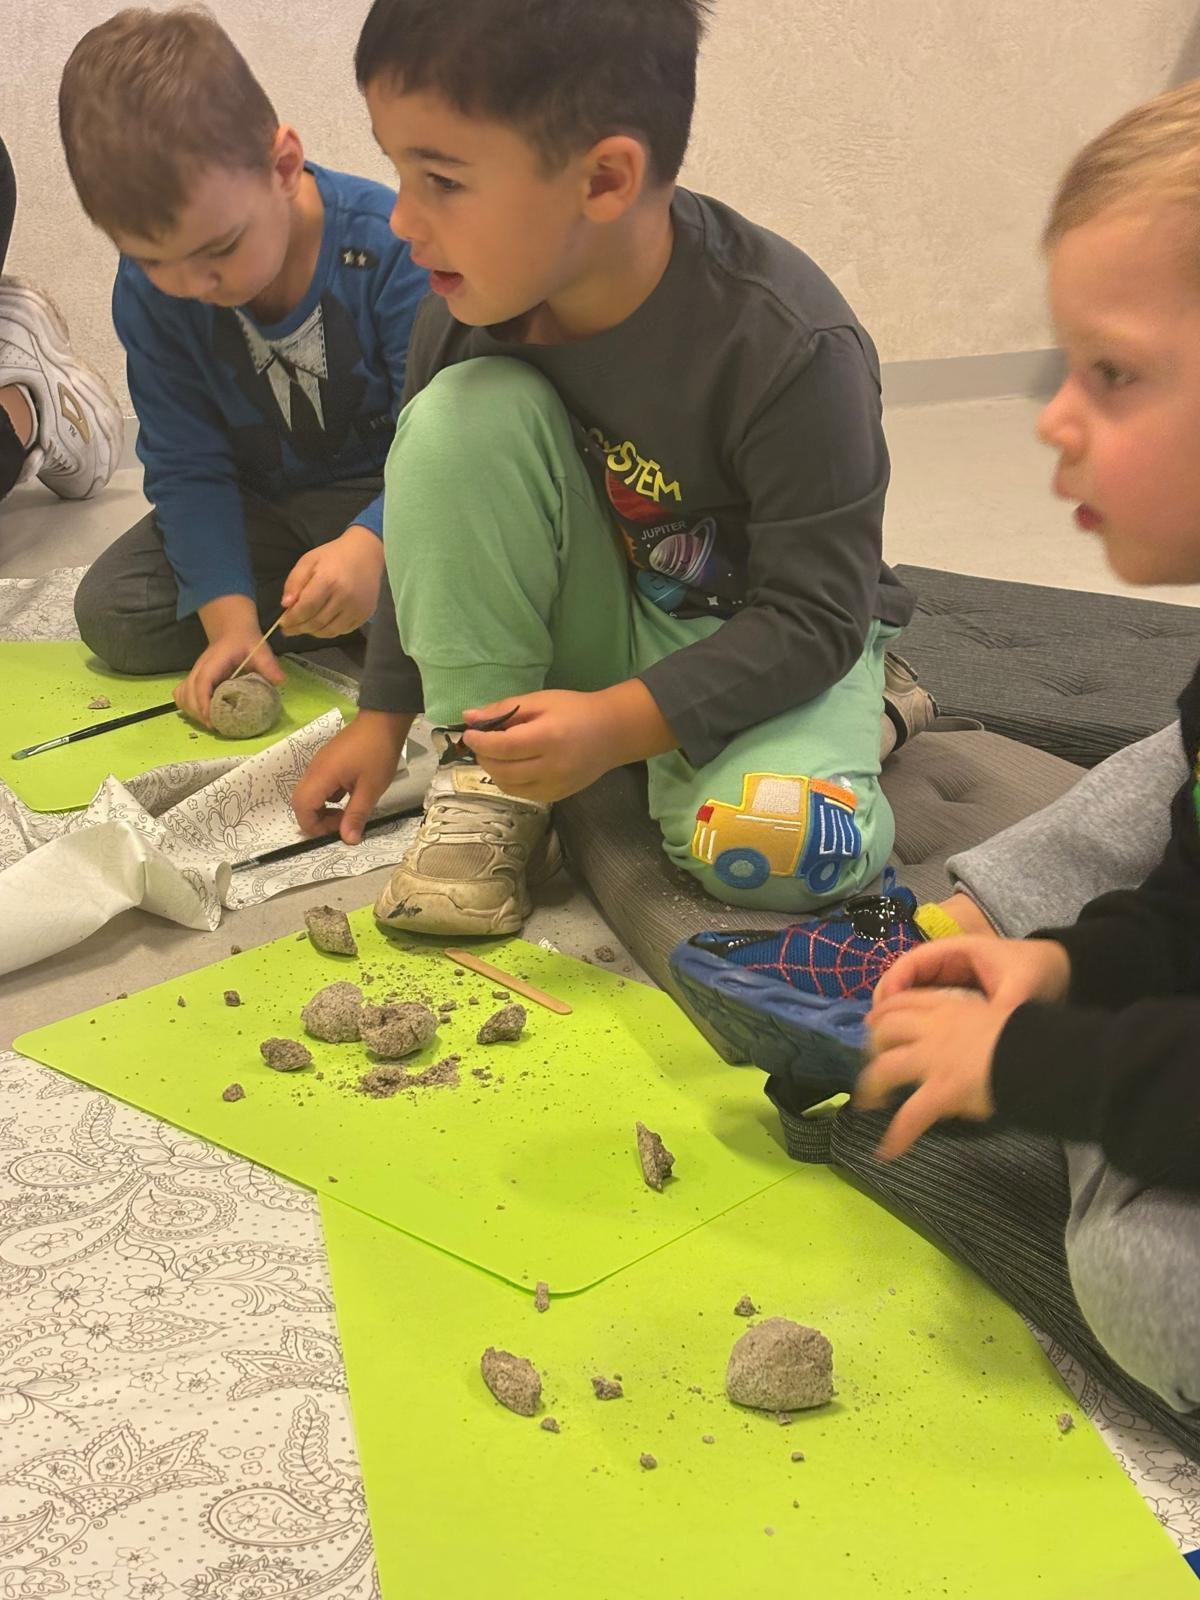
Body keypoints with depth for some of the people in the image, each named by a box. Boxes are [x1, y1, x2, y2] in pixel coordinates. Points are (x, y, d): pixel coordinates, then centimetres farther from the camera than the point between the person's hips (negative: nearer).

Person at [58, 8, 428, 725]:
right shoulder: (147, 292, -14)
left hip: (389, 494, -4)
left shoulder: (389, 245, -27)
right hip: (258, 502, 5)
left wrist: (372, 544, -46)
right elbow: (187, 467, -11)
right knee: (109, 611, -13)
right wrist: (228, 614, -25)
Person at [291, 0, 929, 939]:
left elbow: (816, 615, -24)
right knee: (462, 413, -23)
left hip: (775, 643, -4)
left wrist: (619, 723, -33)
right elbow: (438, 523, 4)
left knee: (764, 851, -35)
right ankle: (493, 781, -13)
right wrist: (385, 714, 3)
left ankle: (856, 718, 2)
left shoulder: (790, 350, -30)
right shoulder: (468, 314, -14)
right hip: (601, 624, 4)